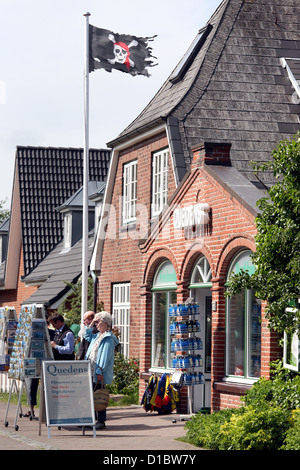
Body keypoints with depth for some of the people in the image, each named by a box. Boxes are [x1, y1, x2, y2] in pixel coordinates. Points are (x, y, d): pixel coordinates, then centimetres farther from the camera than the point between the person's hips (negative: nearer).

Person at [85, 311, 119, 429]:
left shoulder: (108, 338, -12)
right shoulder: (98, 336, 16)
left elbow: (105, 356, -17)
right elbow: (87, 335, 35)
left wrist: (100, 371, -22)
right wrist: (92, 323, 21)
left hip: (99, 374, -9)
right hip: (91, 371, 9)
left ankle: (101, 421, 1)